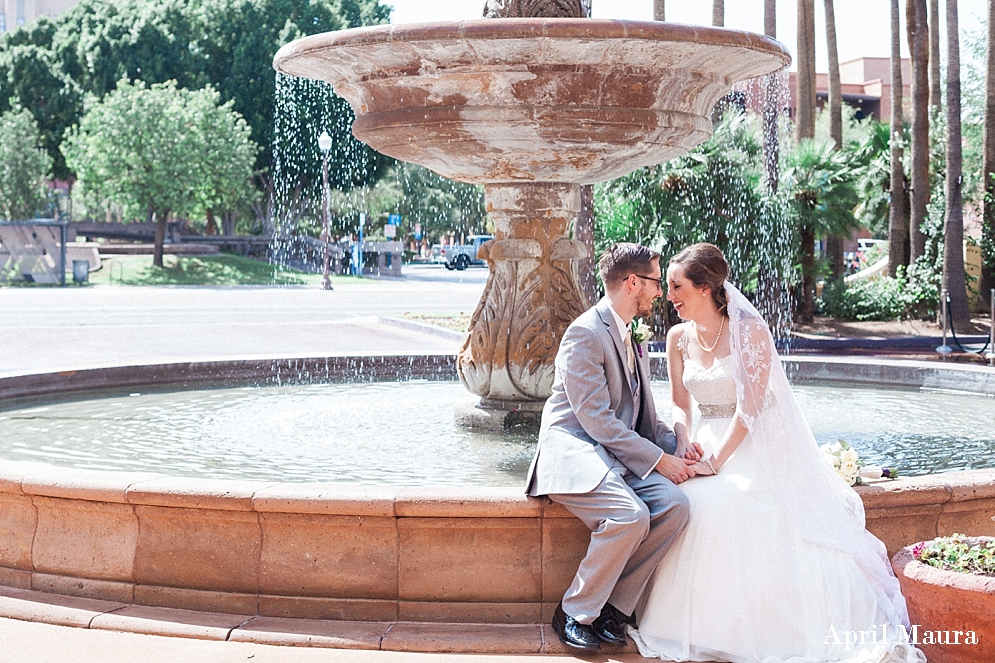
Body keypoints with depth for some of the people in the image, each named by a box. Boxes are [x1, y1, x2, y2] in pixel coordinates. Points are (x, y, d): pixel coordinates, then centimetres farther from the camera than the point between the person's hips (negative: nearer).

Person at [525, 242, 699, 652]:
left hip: (620, 455, 8)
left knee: (674, 506, -18)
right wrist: (659, 460, -17)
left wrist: (673, 447, 2)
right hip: (575, 451, -8)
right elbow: (596, 420, -19)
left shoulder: (636, 338, 18)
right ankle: (573, 614, -12)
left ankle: (612, 608, -8)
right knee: (631, 516, -32)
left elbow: (644, 414, 23)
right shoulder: (586, 333, -12)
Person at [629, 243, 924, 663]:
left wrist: (717, 461, -21)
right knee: (691, 504, -26)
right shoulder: (678, 338, 6)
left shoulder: (751, 331, -11)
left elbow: (749, 408, -16)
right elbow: (680, 404, 11)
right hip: (707, 445, 5)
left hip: (757, 445, -5)